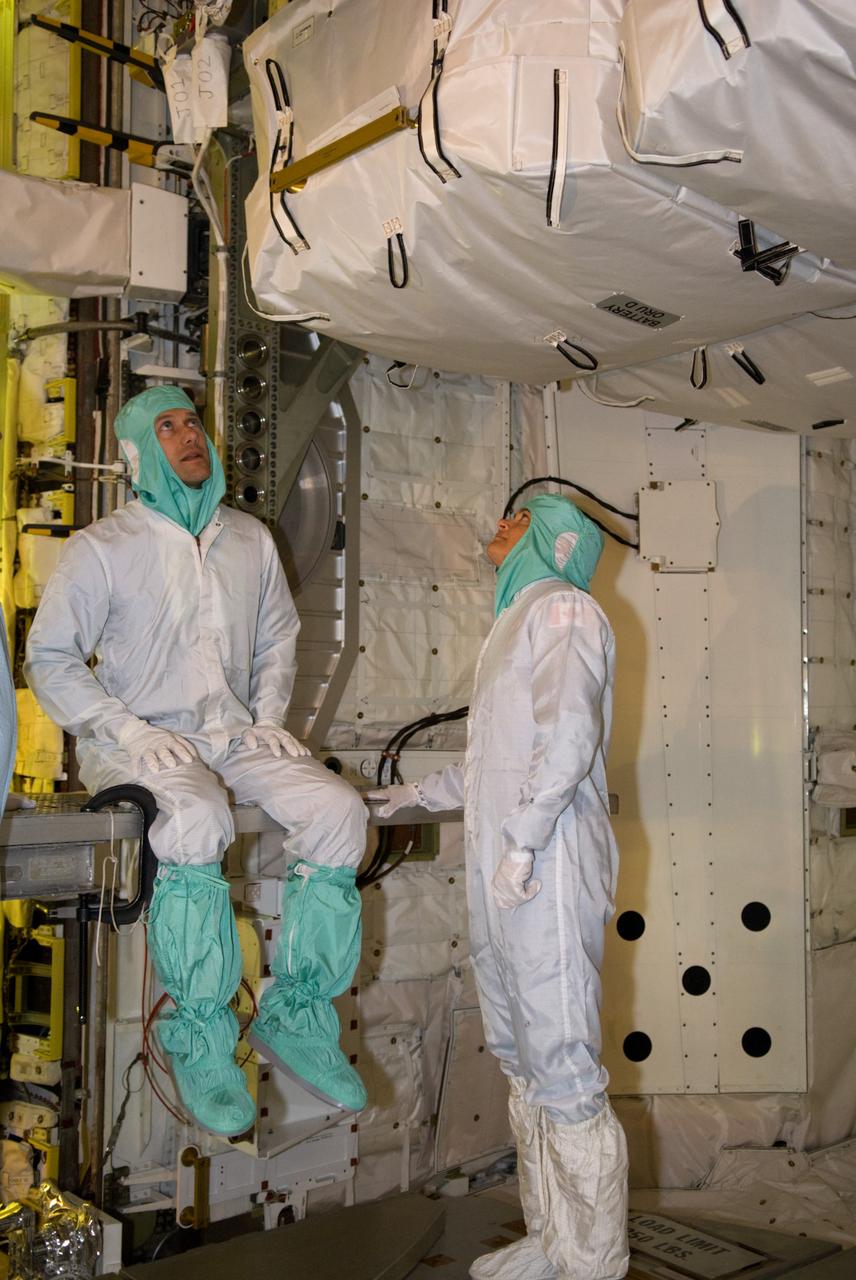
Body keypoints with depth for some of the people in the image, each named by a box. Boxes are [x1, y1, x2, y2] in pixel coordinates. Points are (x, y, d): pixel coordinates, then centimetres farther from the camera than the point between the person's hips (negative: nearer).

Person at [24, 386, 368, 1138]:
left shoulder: (250, 540, 13)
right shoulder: (104, 547, -1)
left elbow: (277, 640, 22)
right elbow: (51, 657, -3)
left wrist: (269, 719, 5)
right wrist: (135, 733, -15)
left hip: (235, 737, 5)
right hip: (141, 745, -4)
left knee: (338, 811, -22)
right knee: (198, 818, -37)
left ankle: (297, 1017, -9)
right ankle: (200, 1040, -21)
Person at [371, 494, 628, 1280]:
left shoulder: (563, 610, -5)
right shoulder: (518, 620, 23)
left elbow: (569, 732, -18)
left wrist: (522, 841, -21)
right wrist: (422, 794, 26)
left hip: (548, 872, -9)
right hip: (504, 873, 9)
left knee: (564, 1070, -4)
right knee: (523, 1064, 14)